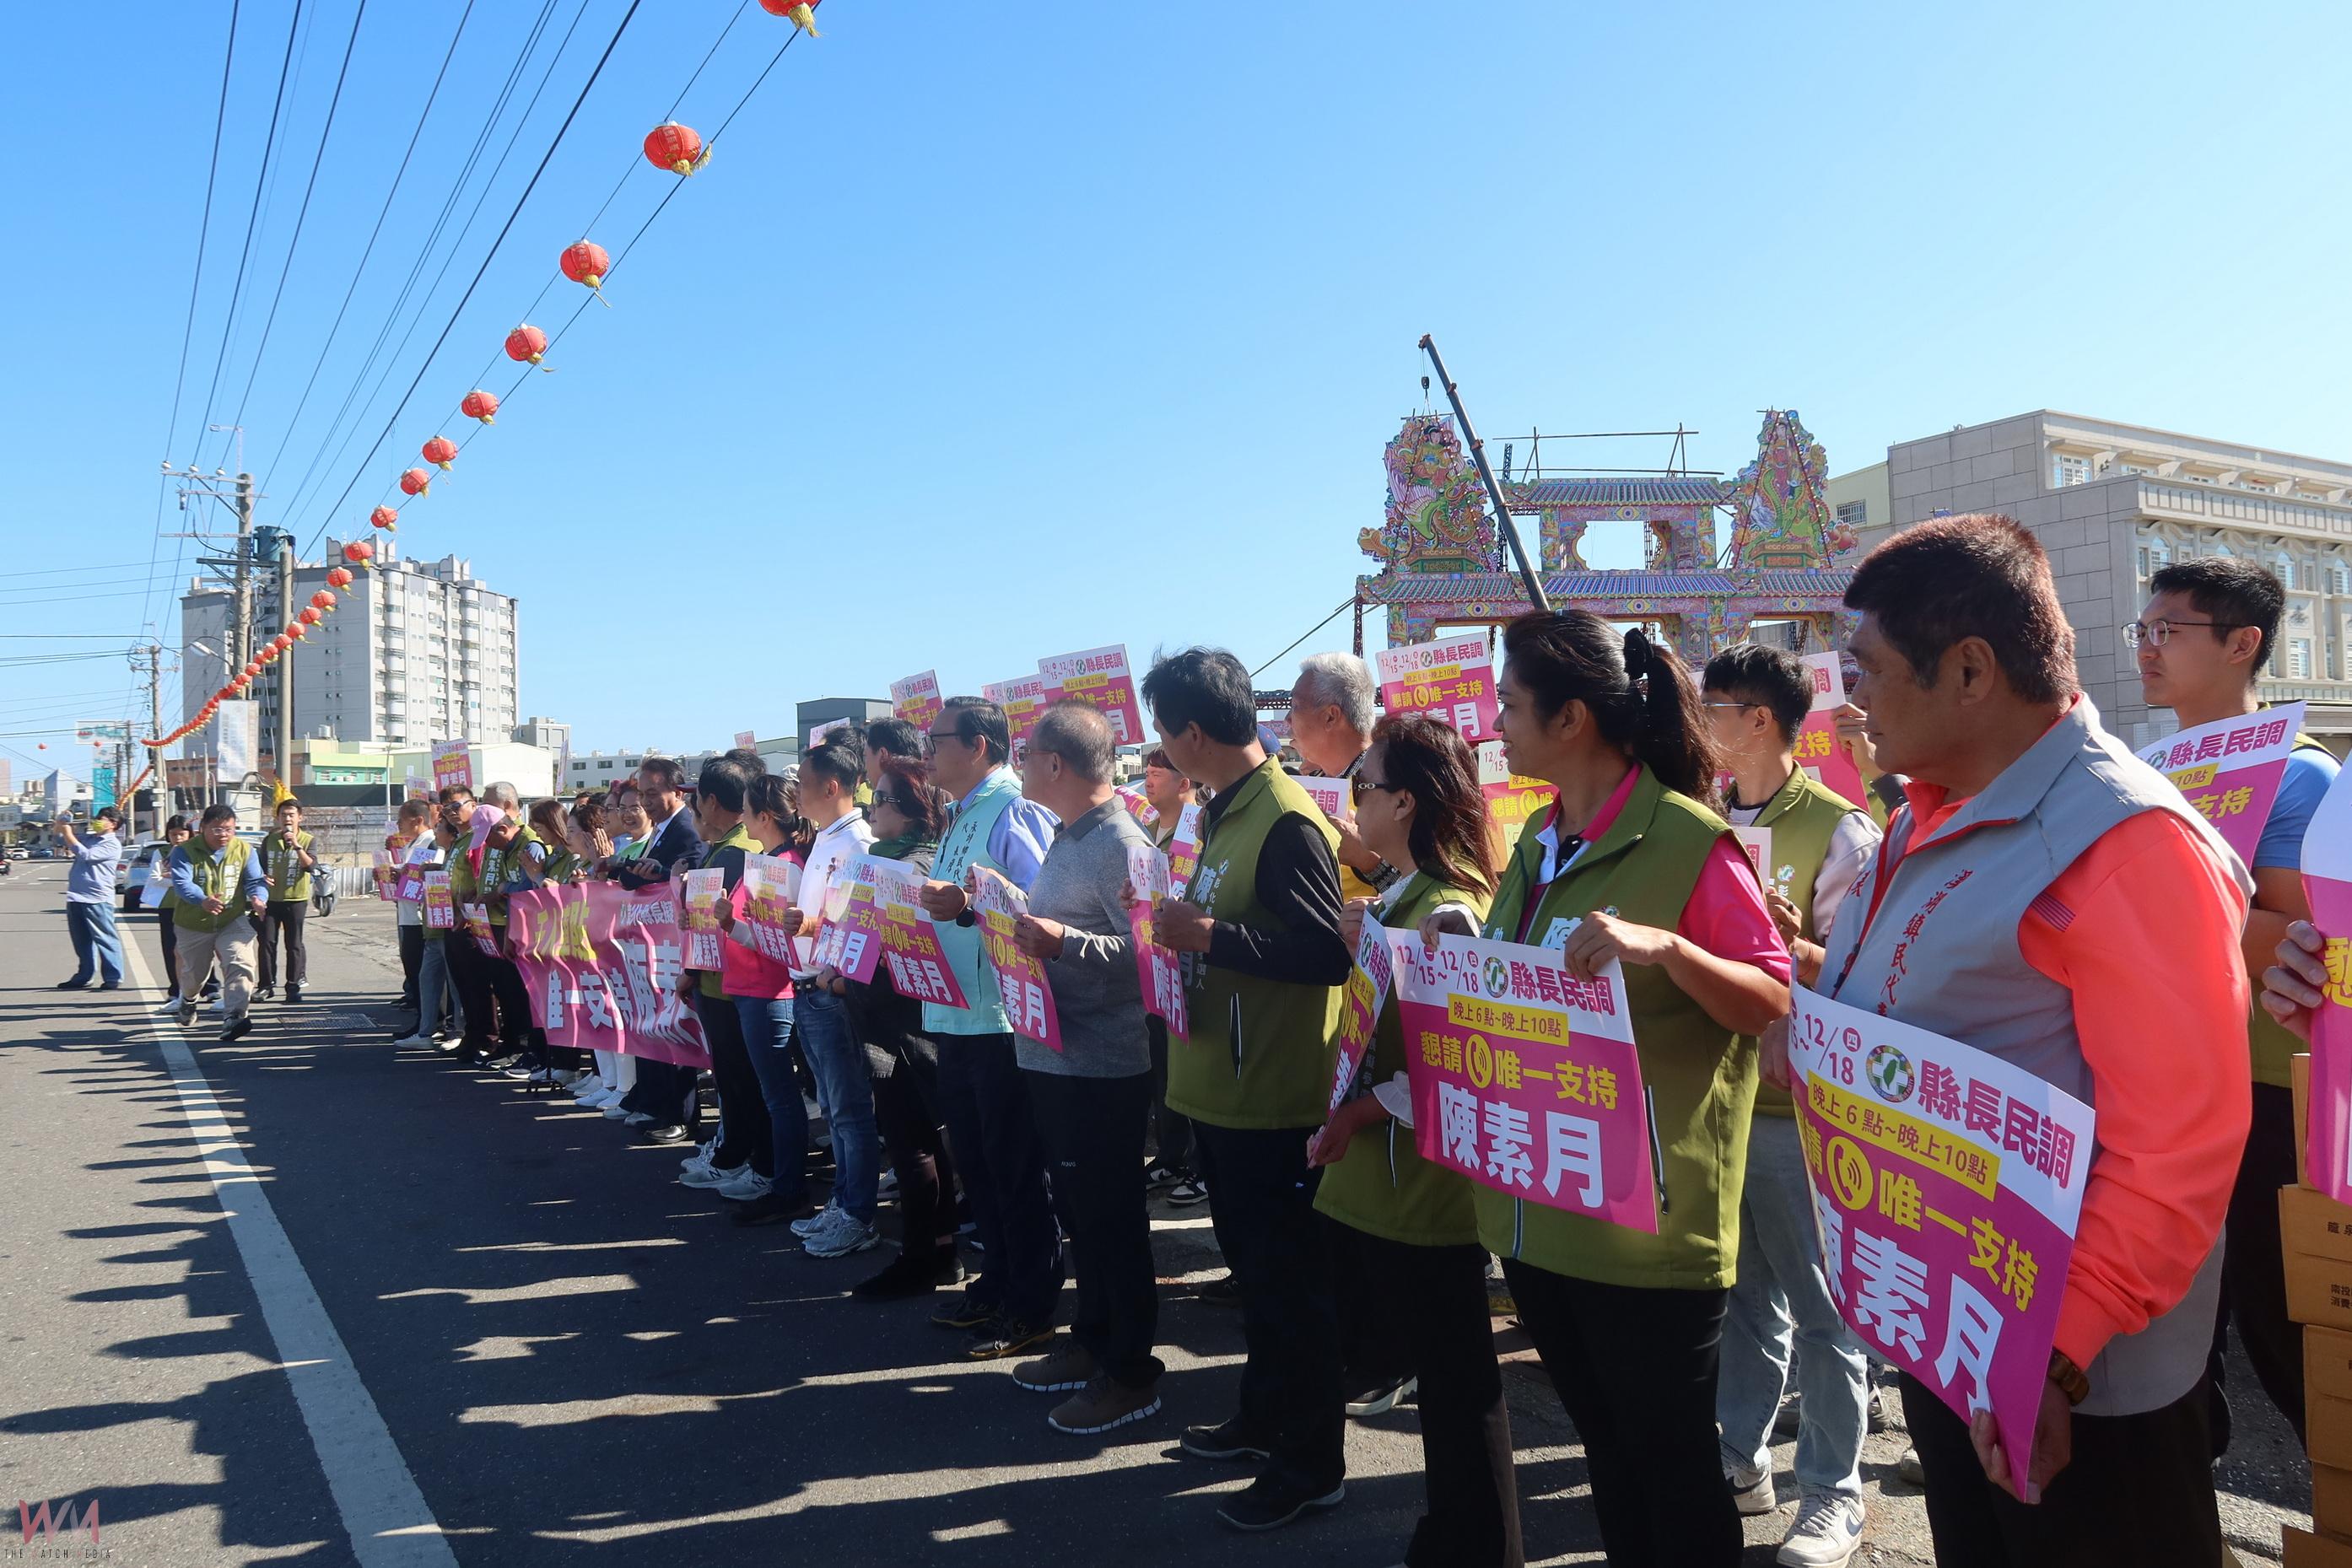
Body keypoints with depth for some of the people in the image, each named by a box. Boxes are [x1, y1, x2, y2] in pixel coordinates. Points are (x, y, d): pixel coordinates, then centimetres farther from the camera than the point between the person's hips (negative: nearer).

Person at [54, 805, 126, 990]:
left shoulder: (112, 845, -7)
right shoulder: (88, 838, 15)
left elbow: (86, 855, -18)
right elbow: (62, 841, 27)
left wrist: (69, 835, -13)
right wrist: (60, 828, 7)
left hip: (97, 899, -8)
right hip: (76, 897, 8)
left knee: (105, 939, -4)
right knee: (81, 941, 14)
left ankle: (113, 978, -2)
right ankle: (83, 977, 22)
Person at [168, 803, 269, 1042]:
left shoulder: (245, 851, -2)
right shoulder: (185, 852, -10)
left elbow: (255, 881, -7)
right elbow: (182, 883, -24)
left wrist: (258, 898, -32)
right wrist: (203, 900, -46)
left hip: (234, 923, 0)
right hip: (194, 926, 0)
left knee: (240, 964, -23)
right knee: (194, 972, 19)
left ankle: (234, 1017, -28)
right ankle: (188, 1000, 54)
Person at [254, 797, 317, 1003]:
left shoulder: (308, 841, -2)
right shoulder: (269, 840, 8)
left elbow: (311, 866, -17)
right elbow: (261, 866, 17)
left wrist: (296, 846, -25)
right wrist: (262, 877, -4)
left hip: (296, 900, -3)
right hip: (271, 899, 3)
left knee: (294, 945, 2)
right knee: (267, 942, 2)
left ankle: (293, 986, 7)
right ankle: (267, 985, 10)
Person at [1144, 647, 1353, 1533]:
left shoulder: (1286, 822, -20)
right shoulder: (1227, 812, 10)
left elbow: (1328, 954, -25)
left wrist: (1210, 936, -26)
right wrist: (1188, 927, 5)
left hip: (1273, 1100, -9)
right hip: (1219, 1087, 10)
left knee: (1287, 1280, 4)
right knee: (1253, 1267, 22)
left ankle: (1313, 1461, 18)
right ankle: (1266, 1416, 38)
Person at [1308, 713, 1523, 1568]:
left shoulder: (1447, 911, -20)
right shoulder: (1401, 897, 9)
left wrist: (1359, 1110, -17)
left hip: (1426, 1182, -9)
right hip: (1385, 1178, 9)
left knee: (1457, 1379, 7)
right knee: (1435, 1368, 20)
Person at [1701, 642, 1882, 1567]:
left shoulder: (1838, 829, -10)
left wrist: (1787, 944, -27)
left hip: (1796, 1100, -6)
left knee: (1820, 1306, 6)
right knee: (1739, 1289, 17)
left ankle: (1832, 1491, 19)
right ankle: (1738, 1456, 30)